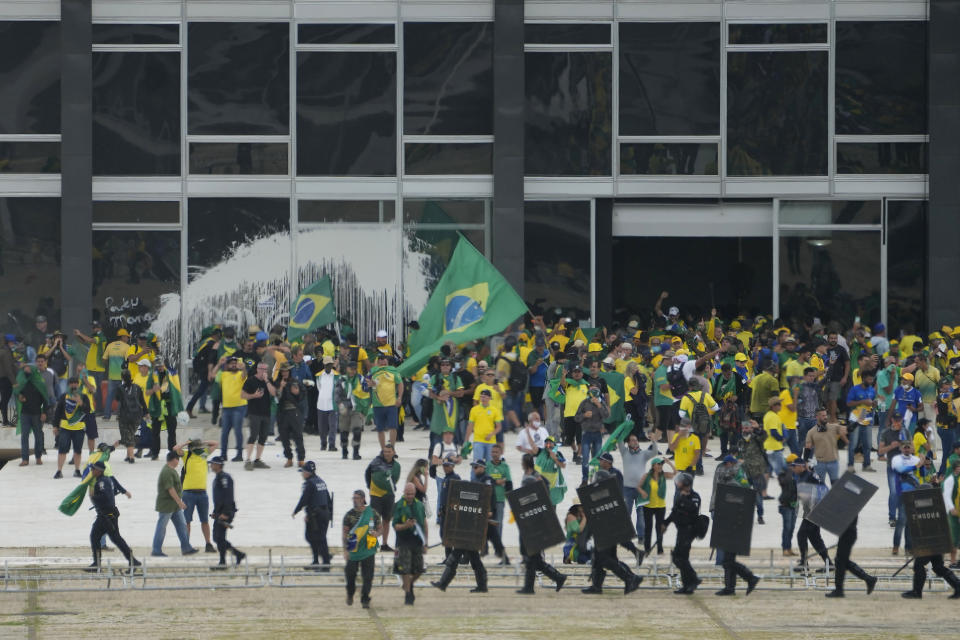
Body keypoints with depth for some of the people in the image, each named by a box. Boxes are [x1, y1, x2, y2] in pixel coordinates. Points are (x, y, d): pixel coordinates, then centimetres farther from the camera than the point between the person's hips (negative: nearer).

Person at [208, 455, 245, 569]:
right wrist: (215, 512, 24)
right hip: (220, 512, 10)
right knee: (217, 537, 11)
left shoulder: (224, 477, -14)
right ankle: (238, 554, 18)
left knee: (220, 537, -9)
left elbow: (228, 496, -21)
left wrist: (225, 513, -25)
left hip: (226, 512, -10)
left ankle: (222, 563, -4)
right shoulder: (217, 477, 18)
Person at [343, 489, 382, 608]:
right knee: (350, 573, 0)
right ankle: (350, 594, 27)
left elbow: (380, 528, 13)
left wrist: (376, 533, -12)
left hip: (368, 549, 0)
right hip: (353, 549, 0)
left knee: (367, 577, -3)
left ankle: (365, 600, 6)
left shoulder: (372, 513, 4)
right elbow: (345, 533, 0)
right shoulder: (349, 515, 2)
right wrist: (345, 550, -9)